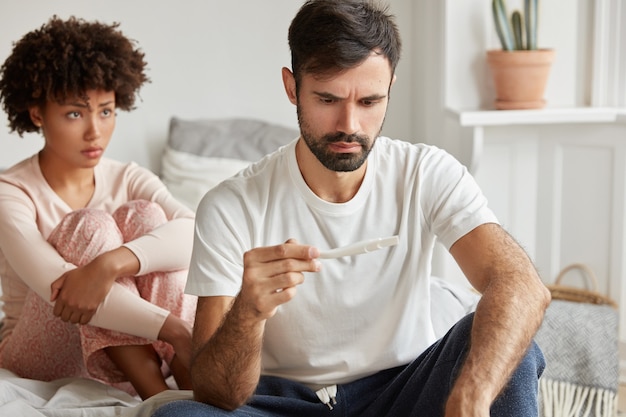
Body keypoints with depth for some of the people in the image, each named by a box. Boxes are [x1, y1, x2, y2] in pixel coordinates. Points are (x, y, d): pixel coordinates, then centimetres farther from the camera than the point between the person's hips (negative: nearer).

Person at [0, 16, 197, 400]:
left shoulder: (129, 180, -1)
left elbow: (195, 232, -23)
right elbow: (57, 286, -30)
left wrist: (112, 262, -43)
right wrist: (175, 330, -40)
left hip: (119, 360, 3)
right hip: (40, 362, -3)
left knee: (142, 215, -20)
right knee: (90, 226, -26)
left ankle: (197, 384, -31)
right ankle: (157, 395, -32)